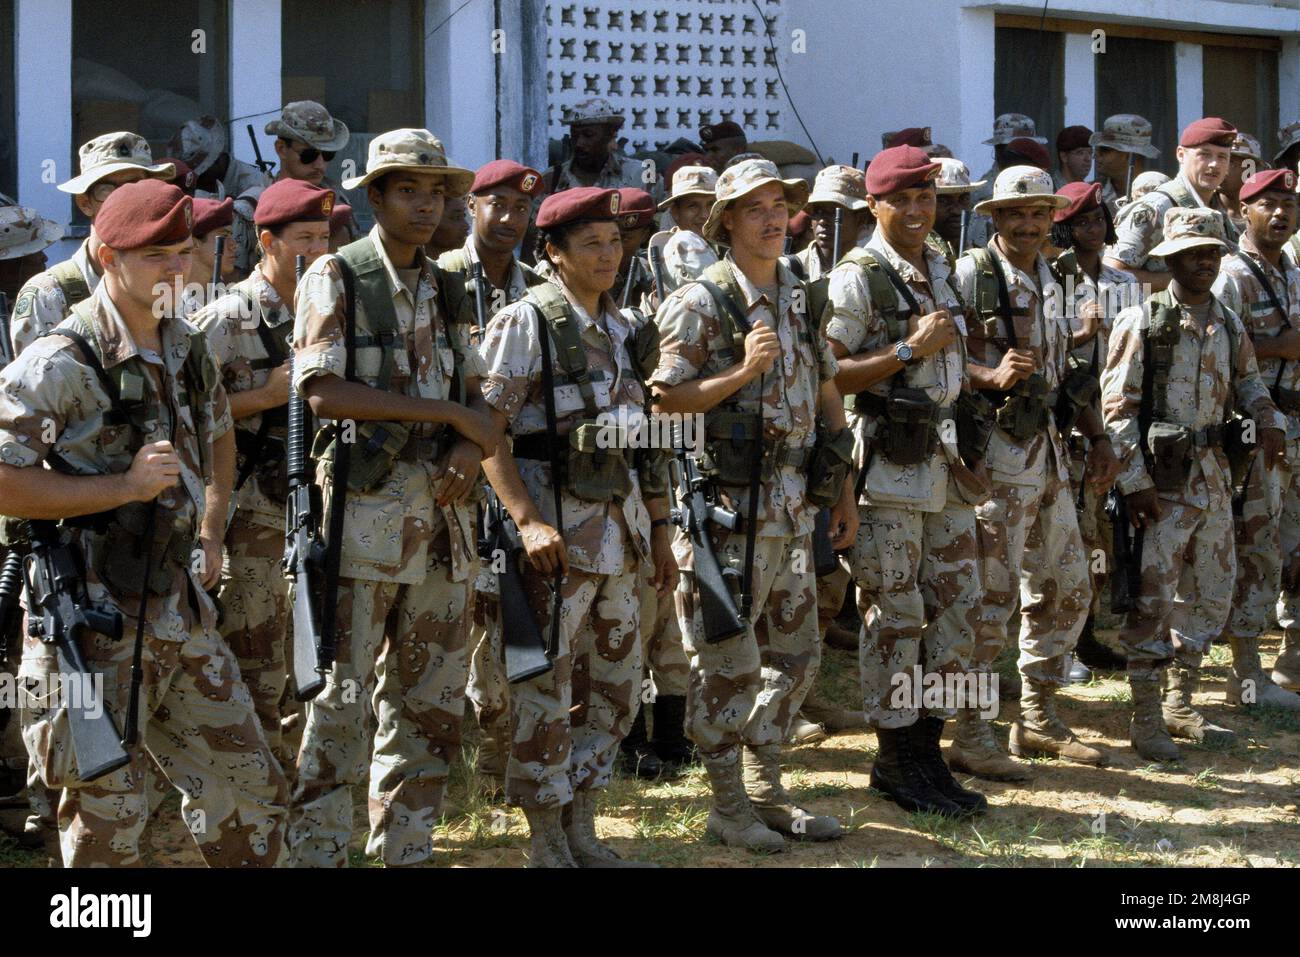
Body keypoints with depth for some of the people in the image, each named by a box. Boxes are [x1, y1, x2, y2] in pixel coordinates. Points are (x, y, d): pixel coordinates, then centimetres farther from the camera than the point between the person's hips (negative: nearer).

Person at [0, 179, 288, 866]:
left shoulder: (188, 350, 9)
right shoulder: (59, 363, -14)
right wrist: (125, 485, -22)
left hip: (182, 615, 7)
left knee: (251, 790, 11)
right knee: (110, 819, 0)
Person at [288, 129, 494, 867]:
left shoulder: (447, 287, 15)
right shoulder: (336, 278, -3)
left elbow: (474, 389, 16)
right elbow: (323, 391, -15)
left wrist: (471, 445, -7)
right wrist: (444, 412, -14)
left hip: (442, 505, 6)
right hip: (365, 505, -6)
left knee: (432, 695, 10)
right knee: (343, 692, -4)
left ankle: (407, 846, 19)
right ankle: (318, 848, 4)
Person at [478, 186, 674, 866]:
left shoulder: (622, 328, 15)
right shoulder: (526, 321, -7)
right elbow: (485, 428, -14)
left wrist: (659, 529, 16)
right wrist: (527, 521, -23)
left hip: (622, 529, 7)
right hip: (557, 532, -7)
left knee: (615, 684, 12)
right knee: (547, 690, -1)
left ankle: (581, 827, 24)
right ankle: (547, 842, 10)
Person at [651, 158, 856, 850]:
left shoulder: (801, 301, 13)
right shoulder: (699, 303, -8)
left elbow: (827, 397, 19)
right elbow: (664, 400, -13)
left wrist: (844, 493, 17)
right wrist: (744, 372, -22)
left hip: (793, 507, 7)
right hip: (725, 506, -7)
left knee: (795, 651, 13)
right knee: (728, 662, 0)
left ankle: (766, 790, 26)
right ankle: (729, 807, 11)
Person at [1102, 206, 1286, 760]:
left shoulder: (1228, 325, 9)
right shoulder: (1140, 323, -8)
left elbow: (1247, 379, 25)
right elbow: (1118, 408, -10)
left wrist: (1268, 420, 3)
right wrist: (1135, 482, -16)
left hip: (1213, 474, 6)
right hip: (1161, 478, -6)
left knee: (1211, 595, 11)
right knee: (1154, 597, -5)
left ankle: (1180, 705, 25)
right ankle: (1146, 719, 4)